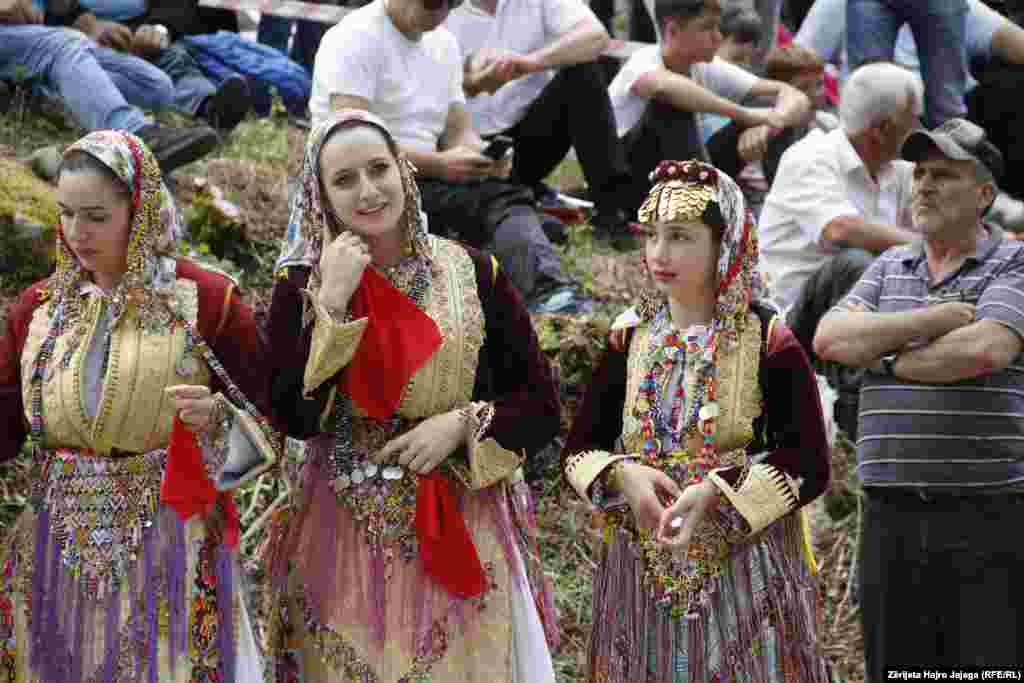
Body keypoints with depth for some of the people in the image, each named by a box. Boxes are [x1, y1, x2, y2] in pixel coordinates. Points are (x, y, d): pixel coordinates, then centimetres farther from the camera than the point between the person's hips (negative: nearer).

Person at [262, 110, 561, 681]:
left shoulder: (474, 273, -1)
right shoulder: (302, 286, -1)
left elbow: (542, 406, 2)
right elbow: (295, 416, -13)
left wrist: (463, 423, -14)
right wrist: (332, 301, -16)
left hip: (463, 528, 0)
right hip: (345, 533, 0)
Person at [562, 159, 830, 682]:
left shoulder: (769, 344, -7)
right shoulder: (629, 341, 4)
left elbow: (810, 466, -10)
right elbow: (578, 451, 6)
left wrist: (716, 492, -23)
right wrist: (622, 476, -15)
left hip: (746, 567, -3)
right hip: (643, 568, 3)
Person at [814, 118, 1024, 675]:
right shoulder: (888, 269, 16)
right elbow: (830, 338, 0)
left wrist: (889, 361, -4)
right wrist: (939, 318, -7)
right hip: (891, 517, 5)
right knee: (893, 665, 8)